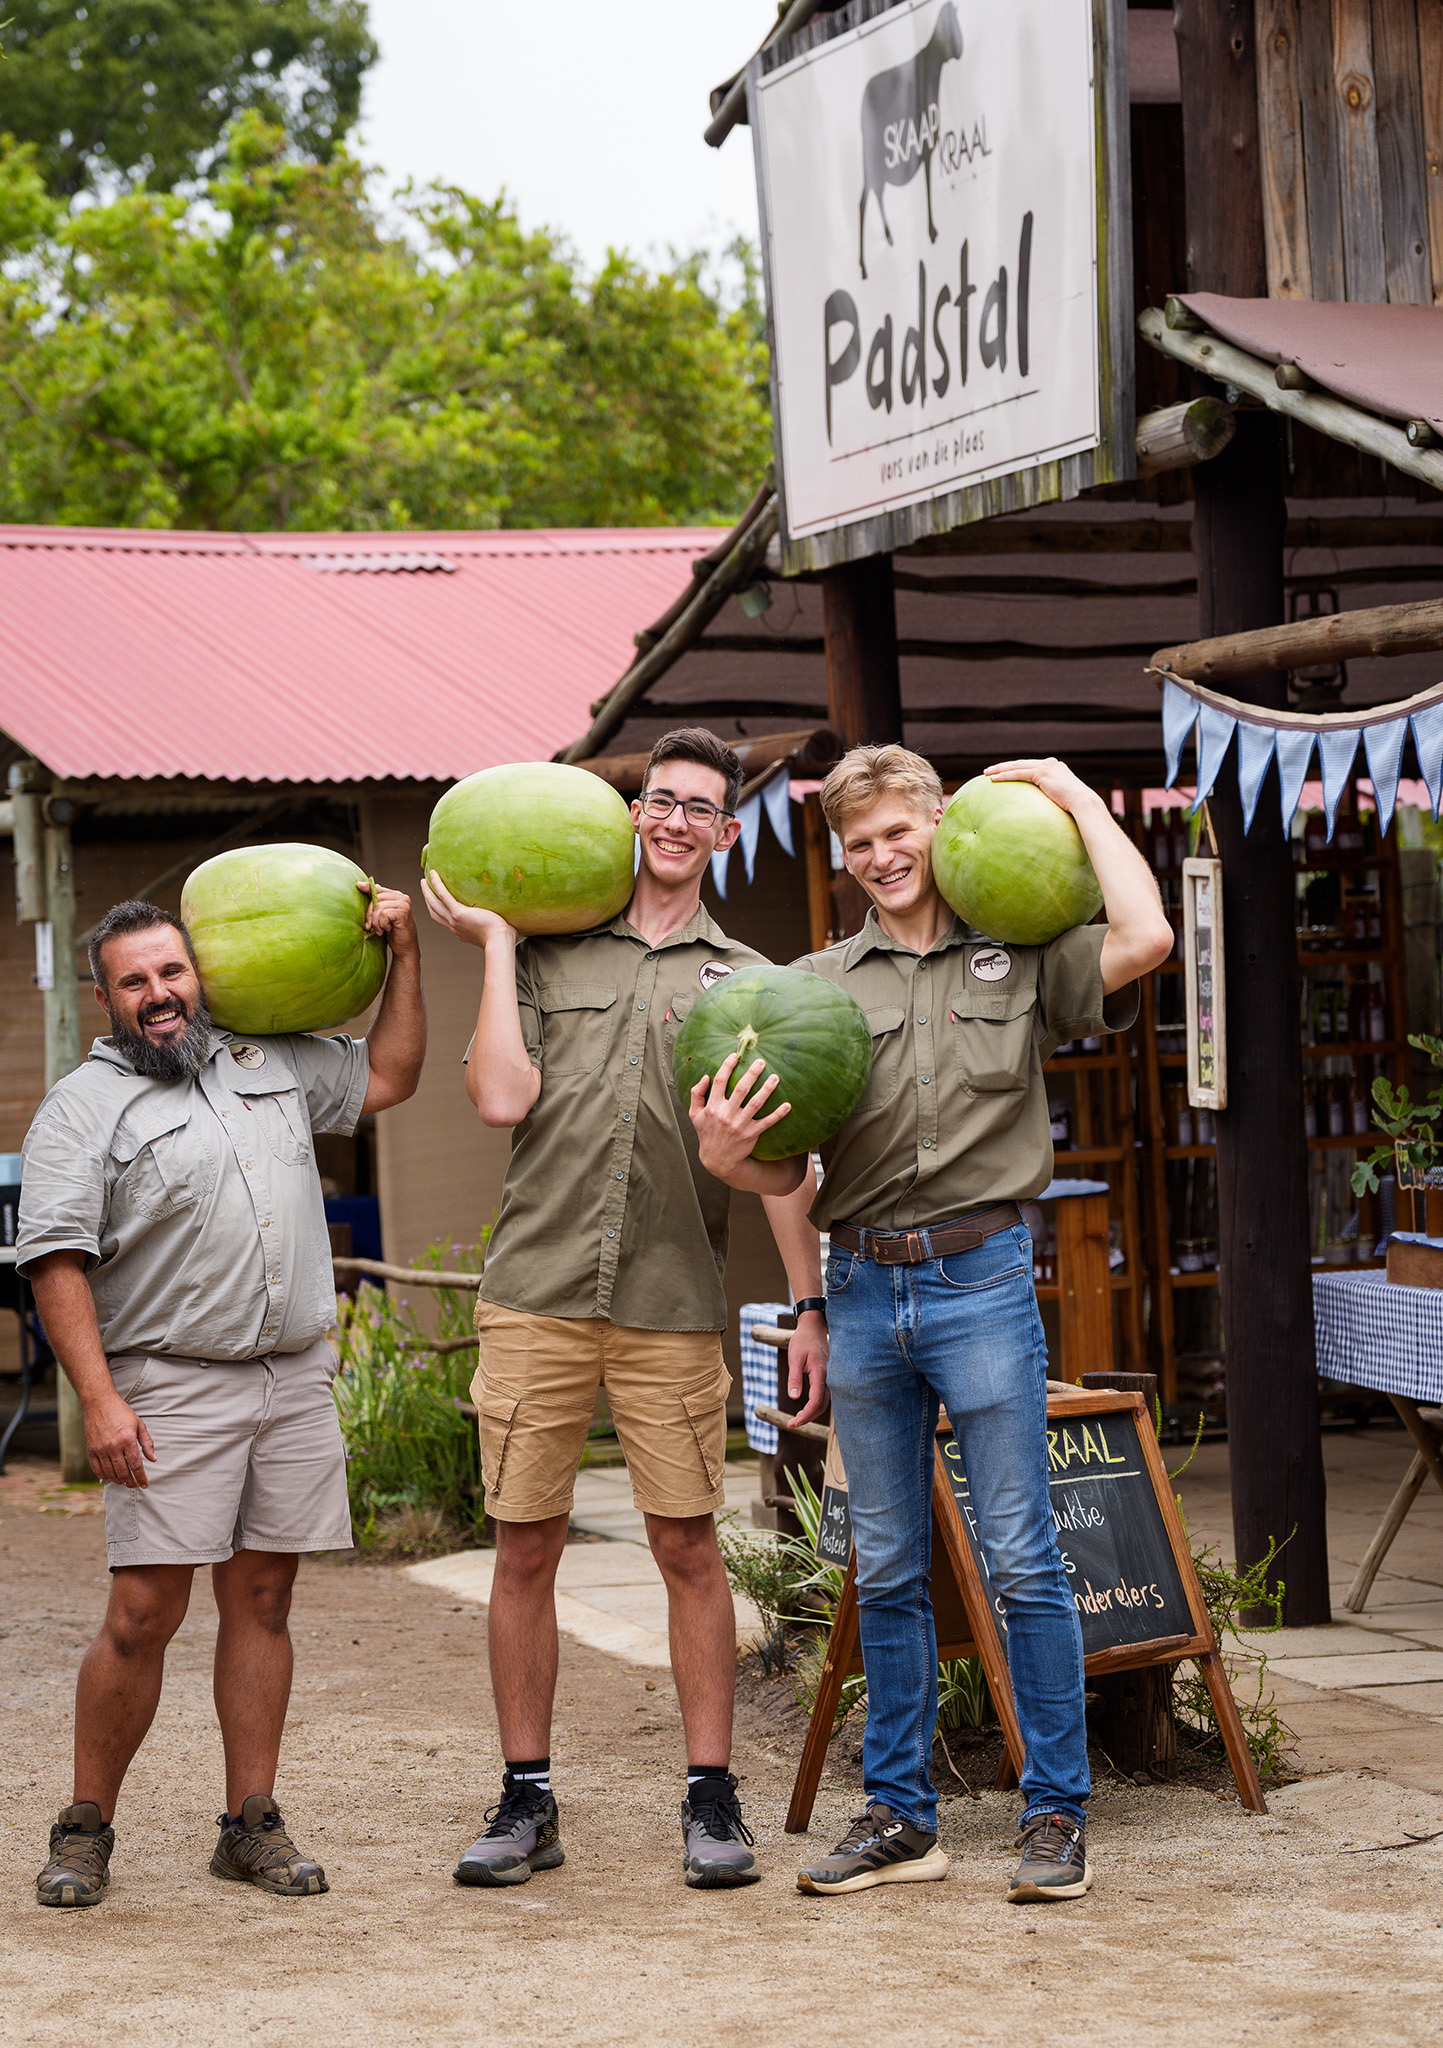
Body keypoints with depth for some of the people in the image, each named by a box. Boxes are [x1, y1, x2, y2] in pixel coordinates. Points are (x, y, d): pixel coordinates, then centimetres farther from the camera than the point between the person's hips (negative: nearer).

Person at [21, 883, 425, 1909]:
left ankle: (253, 1823, 13)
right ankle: (86, 1830, 4)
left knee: (263, 1597, 6)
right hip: (169, 1390, -5)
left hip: (296, 1380, 5)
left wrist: (405, 952, 16)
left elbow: (387, 1076, 26)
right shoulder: (83, 1107, -2)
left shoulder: (270, 1060, 15)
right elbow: (57, 1263, -9)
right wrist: (100, 1400, -17)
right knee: (143, 1614, -8)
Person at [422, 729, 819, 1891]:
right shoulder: (549, 955, 11)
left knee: (688, 1545, 0)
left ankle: (712, 1796, 10)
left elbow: (781, 1171, 7)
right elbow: (503, 1099, -3)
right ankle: (527, 1799, 12)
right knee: (526, 1545, 2)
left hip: (672, 1303, 0)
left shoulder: (746, 981, 11)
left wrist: (745, 1150, -17)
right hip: (538, 1289, 0)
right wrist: (495, 948, 1)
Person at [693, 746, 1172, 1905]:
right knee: (888, 1570, 8)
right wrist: (812, 1305, 7)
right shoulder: (818, 984, 11)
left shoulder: (1022, 961, 5)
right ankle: (901, 1817, 15)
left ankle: (1057, 1815, 4)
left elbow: (1148, 939, -14)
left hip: (981, 1277, -3)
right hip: (862, 1285, 3)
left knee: (1023, 1559, -3)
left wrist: (1075, 800, -3)